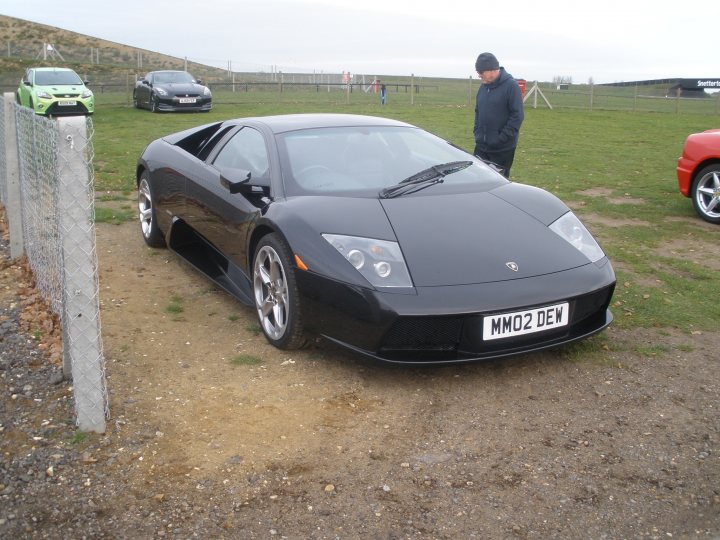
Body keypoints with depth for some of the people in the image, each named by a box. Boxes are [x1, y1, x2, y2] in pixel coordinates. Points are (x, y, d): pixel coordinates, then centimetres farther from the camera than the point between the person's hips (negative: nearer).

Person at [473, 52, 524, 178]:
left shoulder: (511, 86, -10)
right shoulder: (483, 86, 10)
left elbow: (518, 115, -14)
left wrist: (502, 138, -17)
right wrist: (477, 132, 8)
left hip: (503, 148, -6)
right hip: (481, 145, 6)